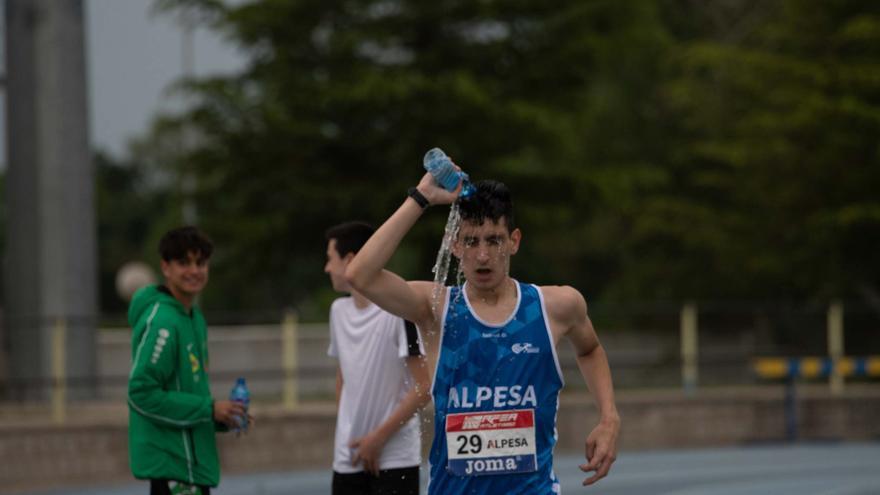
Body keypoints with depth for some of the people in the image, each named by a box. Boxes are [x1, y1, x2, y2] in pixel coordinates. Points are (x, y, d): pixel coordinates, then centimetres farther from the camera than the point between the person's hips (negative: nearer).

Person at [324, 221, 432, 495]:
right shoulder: (339, 310, 9)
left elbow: (424, 387, -14)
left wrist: (378, 437, -13)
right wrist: (346, 434, 10)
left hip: (395, 460, -7)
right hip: (348, 461, 7)